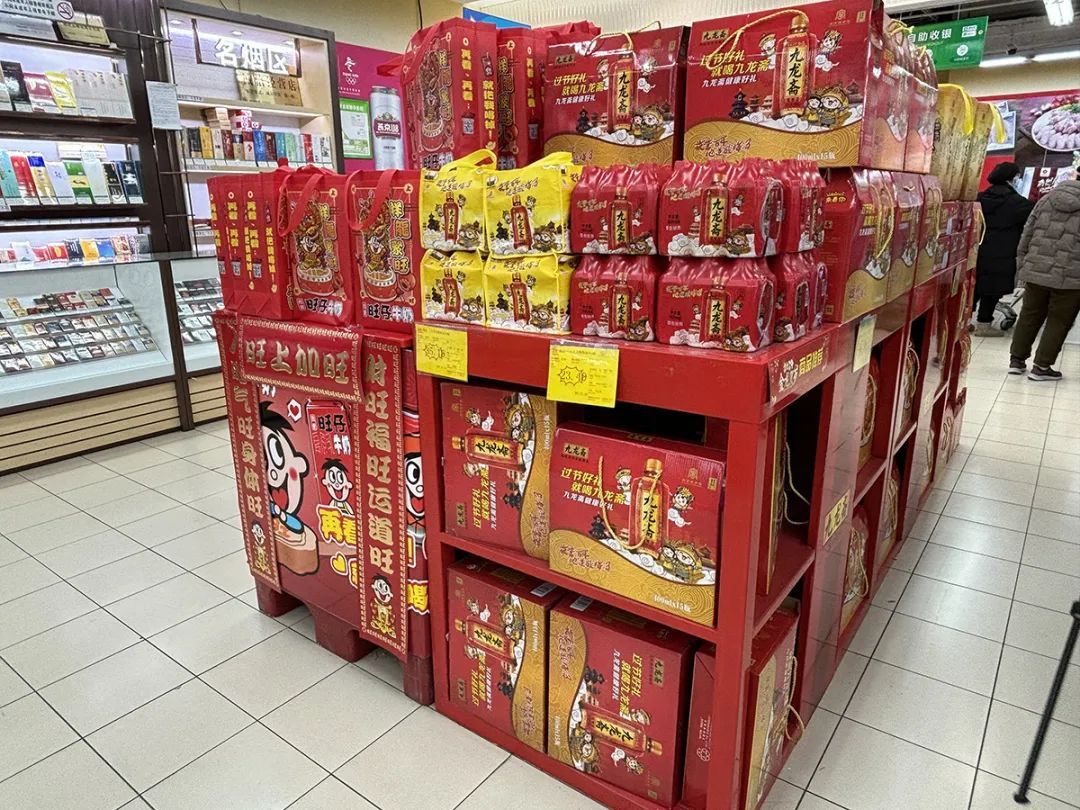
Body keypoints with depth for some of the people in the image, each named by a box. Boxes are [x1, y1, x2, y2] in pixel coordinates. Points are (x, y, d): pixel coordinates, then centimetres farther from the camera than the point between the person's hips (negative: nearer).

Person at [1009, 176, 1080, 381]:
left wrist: (1023, 267, 15)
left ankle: (1017, 359, 22)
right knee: (1059, 322, 8)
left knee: (1030, 316, 16)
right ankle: (1041, 366, 10)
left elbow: (1027, 236, 8)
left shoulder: (1046, 200, 5)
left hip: (1037, 272, 4)